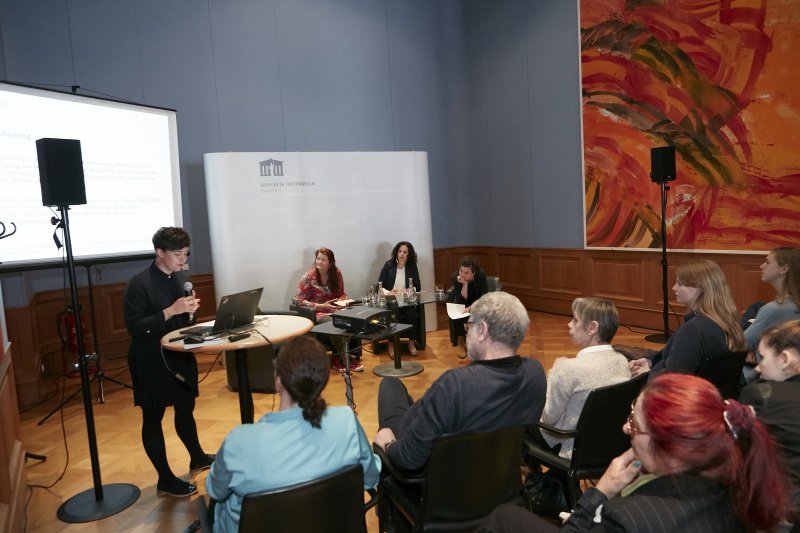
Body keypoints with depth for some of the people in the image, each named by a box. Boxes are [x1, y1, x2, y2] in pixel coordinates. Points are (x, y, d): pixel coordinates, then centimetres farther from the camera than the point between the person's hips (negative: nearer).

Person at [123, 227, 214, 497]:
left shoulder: (180, 277, 5)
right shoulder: (139, 283, -17)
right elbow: (134, 327, -22)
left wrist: (190, 310, -1)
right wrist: (170, 311, -28)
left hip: (181, 356, 7)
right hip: (152, 362, -7)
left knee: (185, 410, 22)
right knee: (153, 418, 8)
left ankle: (197, 458, 43)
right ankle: (166, 480, 20)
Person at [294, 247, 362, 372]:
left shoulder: (337, 273, 5)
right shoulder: (308, 276, -6)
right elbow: (298, 299, -7)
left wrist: (343, 301, -9)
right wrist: (321, 306, -17)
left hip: (335, 310, 4)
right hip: (317, 313, -4)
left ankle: (339, 359, -15)